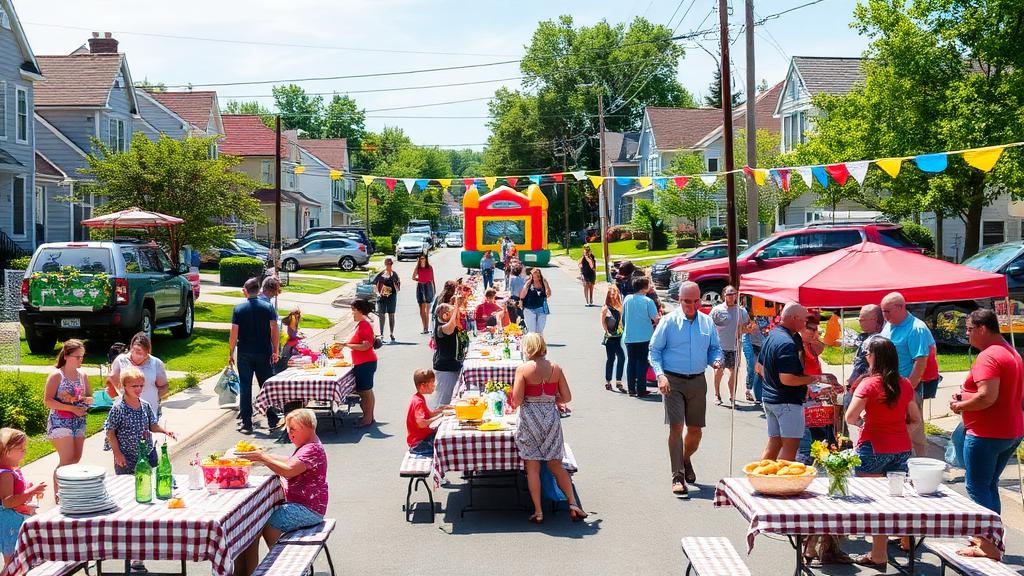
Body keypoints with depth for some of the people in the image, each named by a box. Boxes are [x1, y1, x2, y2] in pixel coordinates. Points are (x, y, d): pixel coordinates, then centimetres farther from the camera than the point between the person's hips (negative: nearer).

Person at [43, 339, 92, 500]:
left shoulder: (82, 374, 9)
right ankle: (58, 497, -1)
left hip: (79, 421, 6)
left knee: (76, 459, 7)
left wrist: (85, 399, -8)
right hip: (60, 422, -6)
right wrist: (72, 408, -20)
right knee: (67, 460, -10)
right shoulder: (56, 375, -9)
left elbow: (90, 397, 16)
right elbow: (47, 401, -15)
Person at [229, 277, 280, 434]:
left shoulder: (238, 309, -4)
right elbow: (274, 331, -7)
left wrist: (231, 353, 3)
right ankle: (272, 421, 14)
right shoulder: (268, 307, -3)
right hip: (264, 353, 1)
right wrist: (276, 351, 1)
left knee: (245, 387, 6)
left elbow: (234, 334, -6)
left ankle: (246, 423, 6)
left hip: (244, 354, 0)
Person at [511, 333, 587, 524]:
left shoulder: (523, 369, -10)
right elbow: (567, 397, 3)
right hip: (551, 418, 3)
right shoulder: (555, 368, 0)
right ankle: (573, 504, 9)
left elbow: (516, 401, -12)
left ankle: (538, 512, 6)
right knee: (556, 465, 14)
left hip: (530, 420, -3)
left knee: (532, 467, 5)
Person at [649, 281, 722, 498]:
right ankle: (677, 477, -5)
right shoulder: (668, 321, -3)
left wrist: (716, 360, -7)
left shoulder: (707, 322, 7)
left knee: (696, 429, 9)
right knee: (676, 427, -10)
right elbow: (654, 350, -2)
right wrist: (660, 374, -17)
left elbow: (715, 348, 16)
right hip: (673, 381, -4)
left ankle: (686, 460, 39)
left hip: (698, 381, 4)